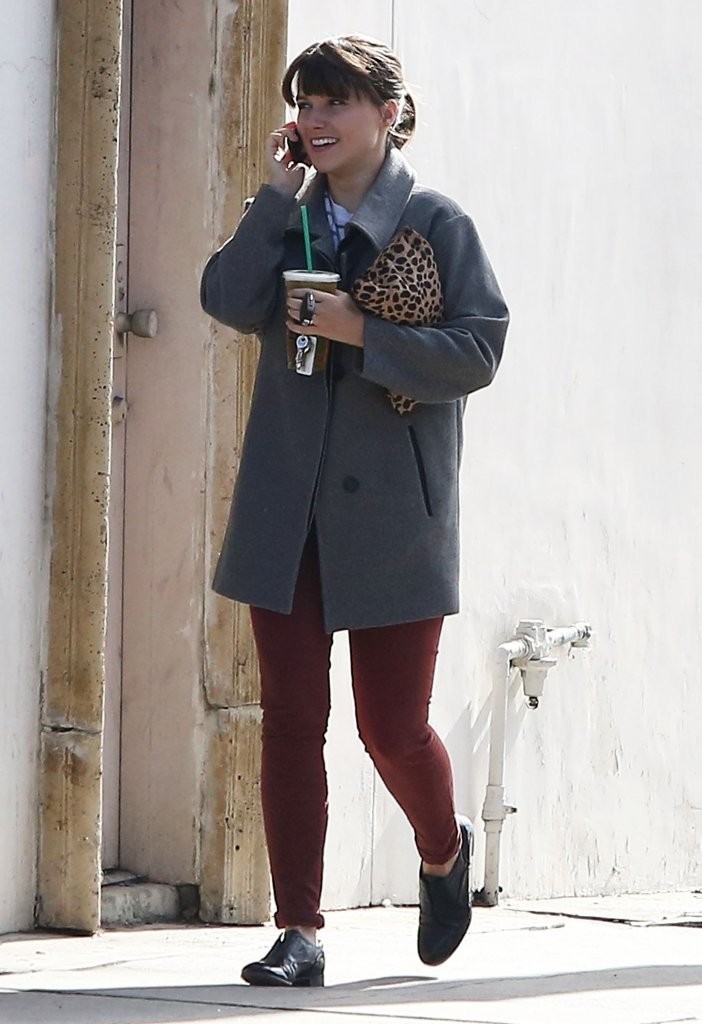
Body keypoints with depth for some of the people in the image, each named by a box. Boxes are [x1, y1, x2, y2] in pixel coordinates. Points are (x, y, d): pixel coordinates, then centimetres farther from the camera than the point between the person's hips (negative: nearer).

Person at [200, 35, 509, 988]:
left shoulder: (438, 224, -2)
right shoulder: (290, 222, 9)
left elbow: (479, 350, -9)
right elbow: (231, 301, -7)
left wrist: (359, 332, -17)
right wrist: (278, 196, -9)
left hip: (392, 514, -3)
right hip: (287, 509, 4)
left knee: (393, 727, 2)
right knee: (291, 721, -1)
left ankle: (444, 853, 34)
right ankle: (300, 933, 4)